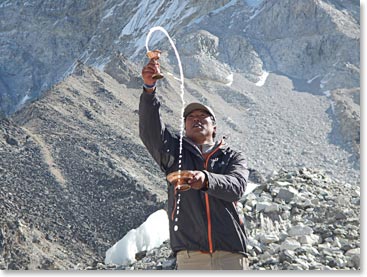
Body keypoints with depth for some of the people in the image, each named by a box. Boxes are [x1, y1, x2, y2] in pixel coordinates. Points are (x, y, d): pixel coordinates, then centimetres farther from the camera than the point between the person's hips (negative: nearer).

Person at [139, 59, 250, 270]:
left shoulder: (233, 157, 15)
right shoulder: (175, 152, 16)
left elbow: (236, 186, -6)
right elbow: (150, 131, -2)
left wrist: (206, 180, -28)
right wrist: (150, 88, -18)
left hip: (230, 254, 1)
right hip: (190, 254, 0)